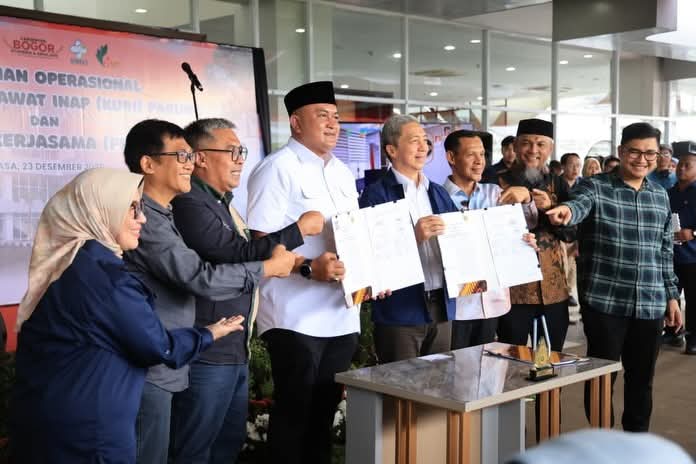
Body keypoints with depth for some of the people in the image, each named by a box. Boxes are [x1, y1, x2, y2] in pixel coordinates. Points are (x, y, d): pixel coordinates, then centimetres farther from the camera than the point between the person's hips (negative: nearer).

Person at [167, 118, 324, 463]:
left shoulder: (221, 202, 16)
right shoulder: (190, 204, -17)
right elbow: (239, 254, -22)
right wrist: (300, 229, -13)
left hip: (235, 349, 10)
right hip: (207, 353, -10)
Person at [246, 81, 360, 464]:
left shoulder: (343, 173, 16)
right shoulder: (278, 168, -9)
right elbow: (262, 243, -16)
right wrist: (309, 268, -28)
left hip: (342, 313, 7)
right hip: (297, 316, -7)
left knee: (325, 410, 16)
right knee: (293, 411, 2)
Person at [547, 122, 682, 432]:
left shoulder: (660, 196, 11)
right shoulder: (595, 187, -5)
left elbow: (665, 251, 17)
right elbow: (579, 204, -28)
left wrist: (671, 295, 14)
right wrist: (566, 210, -51)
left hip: (650, 304, 5)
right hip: (604, 301, -4)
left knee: (642, 377, 14)